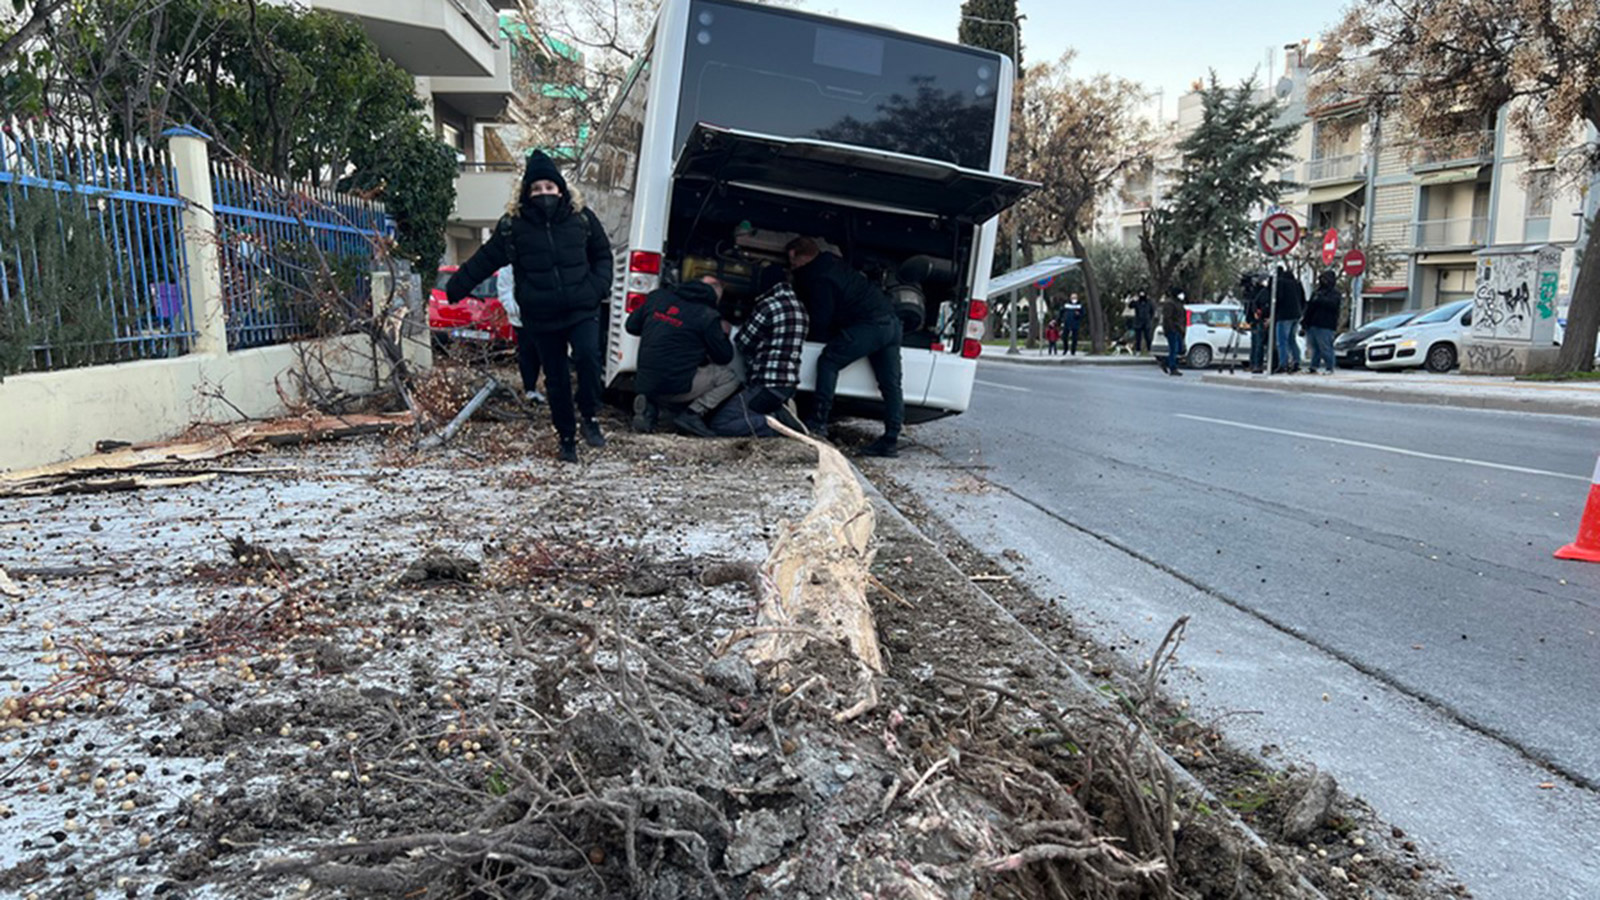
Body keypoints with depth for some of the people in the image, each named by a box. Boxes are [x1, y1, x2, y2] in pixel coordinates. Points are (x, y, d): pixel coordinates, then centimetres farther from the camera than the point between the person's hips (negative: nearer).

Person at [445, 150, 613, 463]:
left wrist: (599, 286, -4)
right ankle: (567, 438, 21)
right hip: (541, 318, 1)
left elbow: (602, 255, 13)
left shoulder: (582, 217, 2)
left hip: (582, 310, 0)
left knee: (588, 356, -25)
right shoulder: (513, 225, 0)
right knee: (556, 379, 7)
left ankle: (590, 418, -4)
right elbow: (484, 260, 8)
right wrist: (455, 290, 9)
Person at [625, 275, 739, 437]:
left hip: (643, 384, 6)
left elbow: (631, 325, 16)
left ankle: (649, 406, 9)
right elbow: (724, 356, 0)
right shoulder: (708, 316, -6)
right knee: (730, 377, 8)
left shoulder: (658, 296, 8)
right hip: (676, 388, -6)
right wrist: (723, 333, 20)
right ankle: (692, 414, -6)